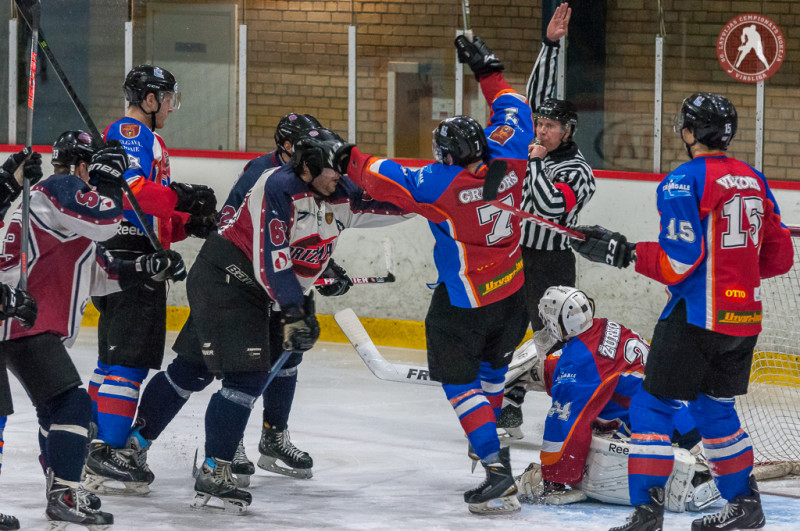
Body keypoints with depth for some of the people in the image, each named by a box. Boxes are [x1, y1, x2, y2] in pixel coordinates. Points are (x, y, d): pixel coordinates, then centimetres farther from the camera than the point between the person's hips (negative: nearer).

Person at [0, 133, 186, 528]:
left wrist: (150, 268, 14)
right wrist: (108, 176, -9)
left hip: (39, 325, 11)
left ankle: (61, 492, 33)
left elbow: (101, 275, 22)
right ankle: (64, 496, -17)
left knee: (55, 406, 23)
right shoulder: (61, 188, -8)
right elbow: (103, 222, -24)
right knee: (72, 404, -15)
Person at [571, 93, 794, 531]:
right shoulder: (754, 181, 10)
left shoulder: (684, 181, -12)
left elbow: (679, 261, -19)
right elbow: (779, 257, 14)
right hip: (745, 316, 7)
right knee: (714, 408, 22)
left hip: (697, 316, -7)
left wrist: (622, 252, -10)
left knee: (653, 407, -1)